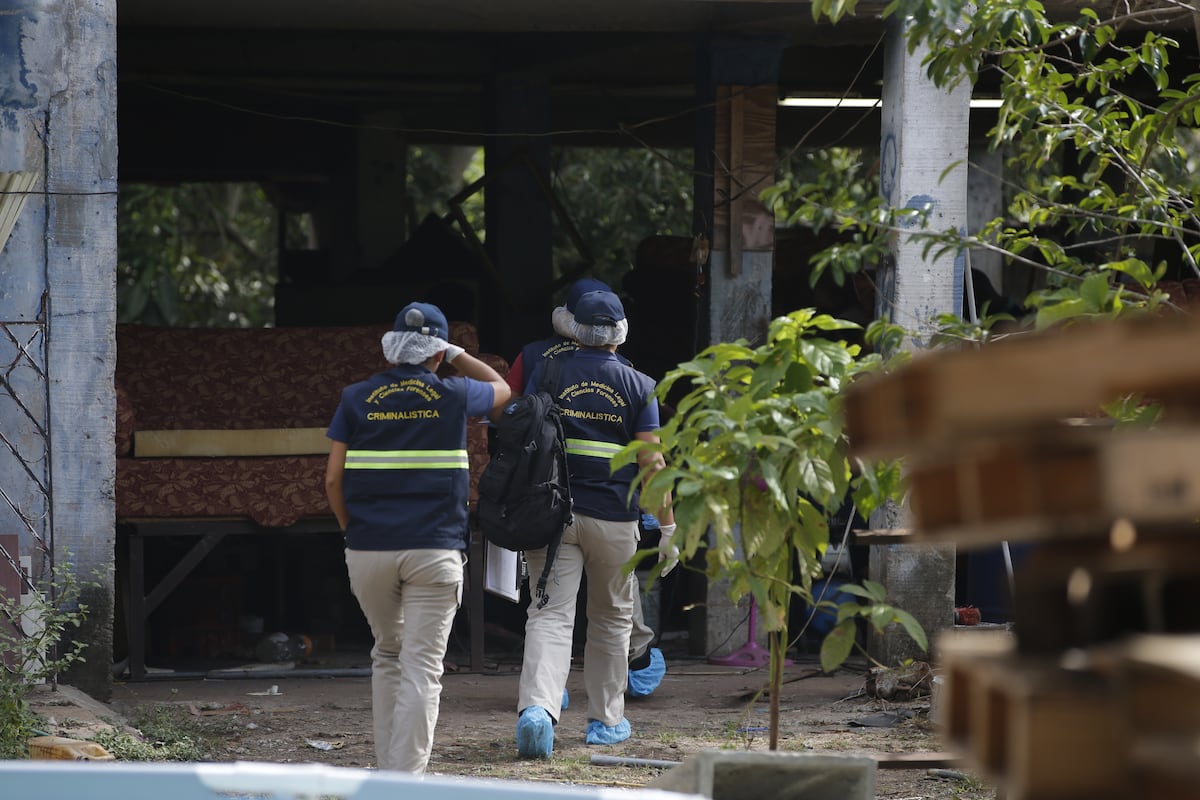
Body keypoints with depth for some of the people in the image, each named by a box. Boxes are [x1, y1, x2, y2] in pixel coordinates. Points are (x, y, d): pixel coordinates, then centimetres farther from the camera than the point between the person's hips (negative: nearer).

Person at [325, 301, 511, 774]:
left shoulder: (357, 399, 4)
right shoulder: (453, 397, 2)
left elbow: (334, 479, 3)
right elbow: (501, 388, 24)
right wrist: (455, 354, 27)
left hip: (367, 549, 2)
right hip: (434, 552, -2)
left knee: (387, 656, 20)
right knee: (421, 669, -3)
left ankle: (386, 769, 22)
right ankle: (406, 779, -11)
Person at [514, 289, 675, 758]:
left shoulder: (547, 374, 1)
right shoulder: (639, 387, -1)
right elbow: (651, 461, -4)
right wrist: (667, 525, 2)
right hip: (614, 518, 0)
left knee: (549, 616, -6)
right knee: (611, 618, 17)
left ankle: (536, 707, -27)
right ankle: (606, 720, 23)